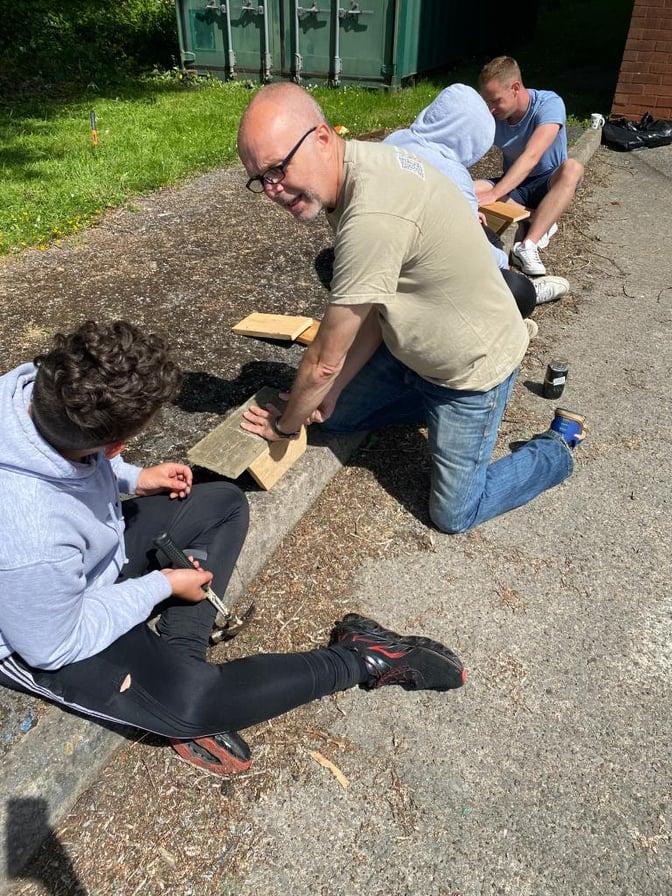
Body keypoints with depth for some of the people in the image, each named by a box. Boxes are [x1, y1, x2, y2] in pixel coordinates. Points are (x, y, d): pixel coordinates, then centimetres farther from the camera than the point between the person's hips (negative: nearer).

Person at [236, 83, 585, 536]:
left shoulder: (372, 217, -38)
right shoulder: (358, 165, -8)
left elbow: (325, 360, -27)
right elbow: (373, 311, -3)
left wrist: (284, 425, -9)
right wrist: (330, 394, -3)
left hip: (474, 366, -8)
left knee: (454, 514, 3)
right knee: (336, 415, 15)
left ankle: (558, 448, 23)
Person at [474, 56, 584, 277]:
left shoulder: (549, 104, -23)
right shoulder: (491, 117, -11)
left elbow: (531, 156, -38)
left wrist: (493, 195, -51)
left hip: (549, 184, -3)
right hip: (513, 185, 4)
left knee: (572, 168, -37)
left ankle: (527, 246, -43)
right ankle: (541, 223, -19)